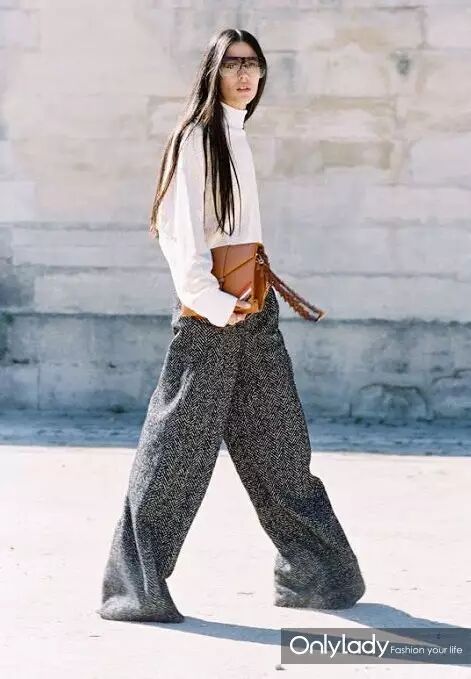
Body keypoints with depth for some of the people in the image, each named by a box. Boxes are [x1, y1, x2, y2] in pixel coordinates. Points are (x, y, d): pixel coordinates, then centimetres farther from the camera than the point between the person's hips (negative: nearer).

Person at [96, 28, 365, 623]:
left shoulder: (238, 137, 17)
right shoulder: (197, 136, -8)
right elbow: (180, 231, -15)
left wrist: (256, 290, 15)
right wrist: (210, 301, -22)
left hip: (253, 308, 8)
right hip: (209, 312, -8)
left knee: (276, 441, 13)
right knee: (180, 444, -6)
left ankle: (311, 572, 22)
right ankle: (136, 585, 2)